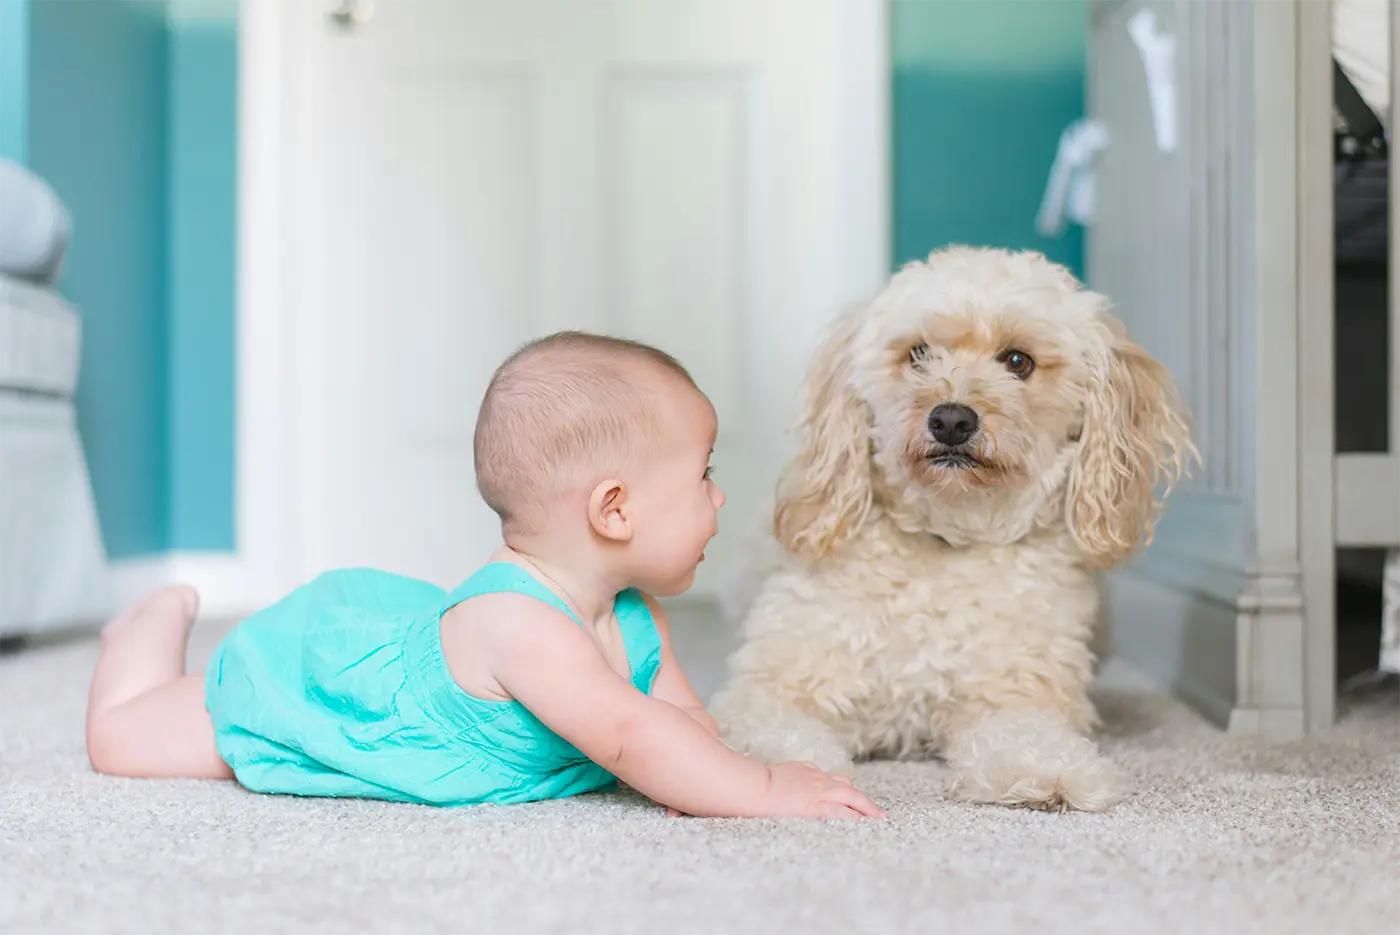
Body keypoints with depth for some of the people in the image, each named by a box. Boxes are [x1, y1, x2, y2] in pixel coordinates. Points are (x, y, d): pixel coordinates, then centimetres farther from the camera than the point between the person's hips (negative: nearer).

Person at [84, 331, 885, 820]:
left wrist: (692, 779, -35)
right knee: (121, 738, 6)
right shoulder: (516, 622, -46)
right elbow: (627, 735, -52)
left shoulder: (634, 618, -18)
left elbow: (681, 715, -14)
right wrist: (766, 791, -52)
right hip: (299, 665, -7)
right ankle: (167, 619, 31)